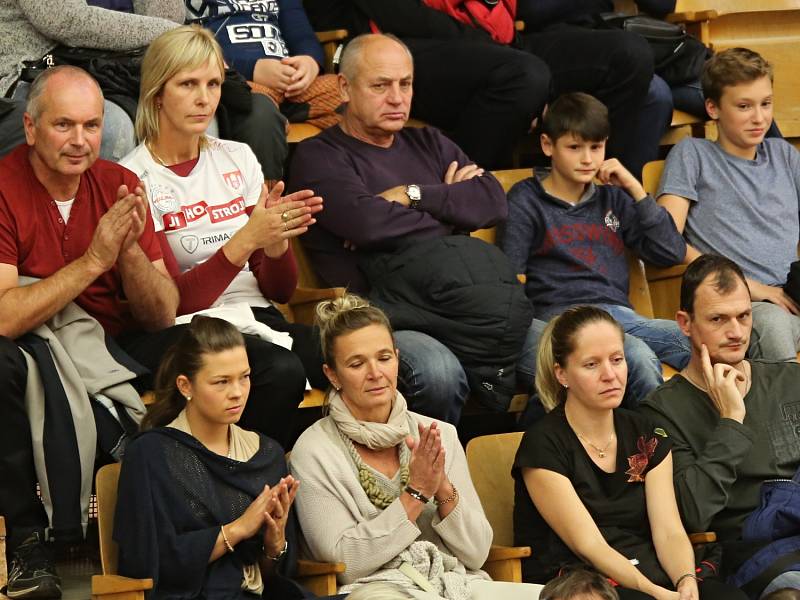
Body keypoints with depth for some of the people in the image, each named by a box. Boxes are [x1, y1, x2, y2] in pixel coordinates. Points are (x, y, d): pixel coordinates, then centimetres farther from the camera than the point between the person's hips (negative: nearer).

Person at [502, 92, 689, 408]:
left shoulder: (612, 199, 25)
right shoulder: (526, 202, 11)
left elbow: (671, 252, 16)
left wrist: (635, 190, 11)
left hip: (619, 315, 5)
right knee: (637, 356, -37)